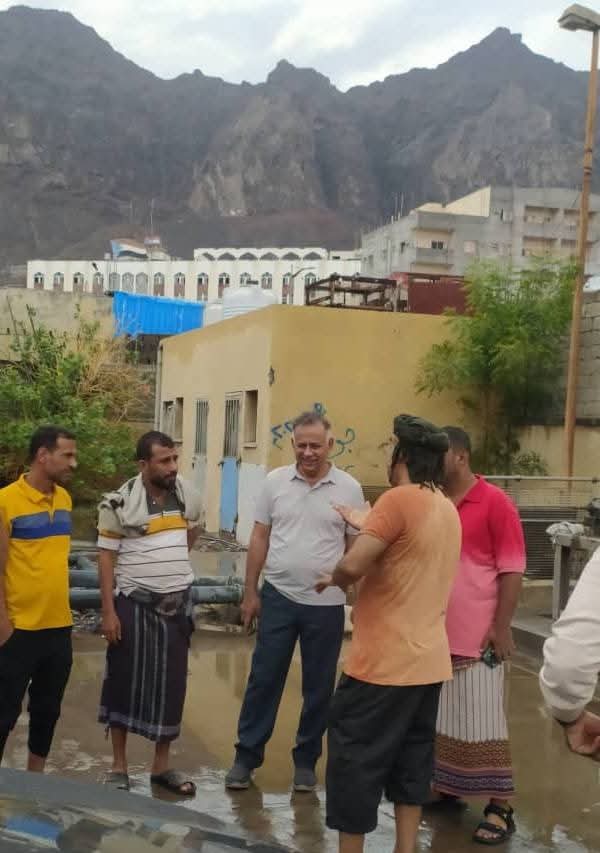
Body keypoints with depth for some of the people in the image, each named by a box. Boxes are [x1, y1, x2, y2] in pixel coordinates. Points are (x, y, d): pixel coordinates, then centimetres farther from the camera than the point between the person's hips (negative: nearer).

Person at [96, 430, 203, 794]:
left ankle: (162, 765, 22)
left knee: (171, 683, 9)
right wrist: (108, 611, -13)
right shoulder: (120, 503, -13)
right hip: (133, 603, -4)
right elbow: (106, 558, -10)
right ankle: (119, 766, 18)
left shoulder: (188, 494, 1)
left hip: (177, 602, 4)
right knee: (125, 682, 5)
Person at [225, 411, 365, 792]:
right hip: (278, 598, 1)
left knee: (319, 687, 10)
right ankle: (246, 757, 19)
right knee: (264, 679, 7)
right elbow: (260, 539, 5)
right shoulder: (276, 481, 0)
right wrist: (250, 592, 4)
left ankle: (306, 761, 25)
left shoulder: (349, 488, -4)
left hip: (326, 605, 0)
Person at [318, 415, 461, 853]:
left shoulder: (400, 499, -16)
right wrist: (363, 522, 34)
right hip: (428, 660, 8)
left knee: (356, 760, 3)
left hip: (384, 662, -8)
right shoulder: (448, 510, 10)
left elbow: (353, 566, -23)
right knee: (411, 759, 16)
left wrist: (334, 579, -2)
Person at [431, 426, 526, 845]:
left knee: (482, 723, -1)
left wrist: (501, 628, -13)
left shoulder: (495, 503, -9)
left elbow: (512, 571, -10)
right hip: (433, 635, 6)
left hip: (477, 638, -6)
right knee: (439, 720, 14)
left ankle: (500, 808, 8)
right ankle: (445, 788, 29)